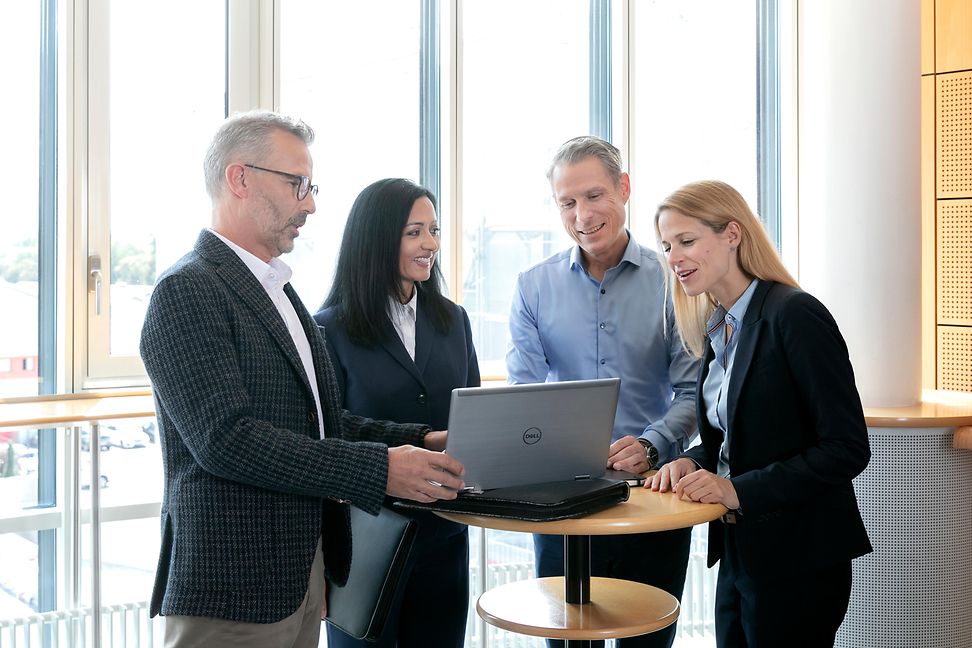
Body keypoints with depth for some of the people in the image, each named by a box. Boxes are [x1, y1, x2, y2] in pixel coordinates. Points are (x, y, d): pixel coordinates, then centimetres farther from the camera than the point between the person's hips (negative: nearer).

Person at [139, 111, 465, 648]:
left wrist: (420, 442, 1)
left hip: (302, 573, 9)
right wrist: (380, 468, -24)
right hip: (234, 586, -8)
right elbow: (226, 438, -23)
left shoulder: (277, 291, 16)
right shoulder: (187, 290, -13)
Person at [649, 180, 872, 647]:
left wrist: (739, 490, -23)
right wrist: (692, 463, -2)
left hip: (798, 560, -8)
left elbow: (848, 448, -19)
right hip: (738, 552, 8)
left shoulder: (796, 316, -16)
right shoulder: (718, 331, 9)